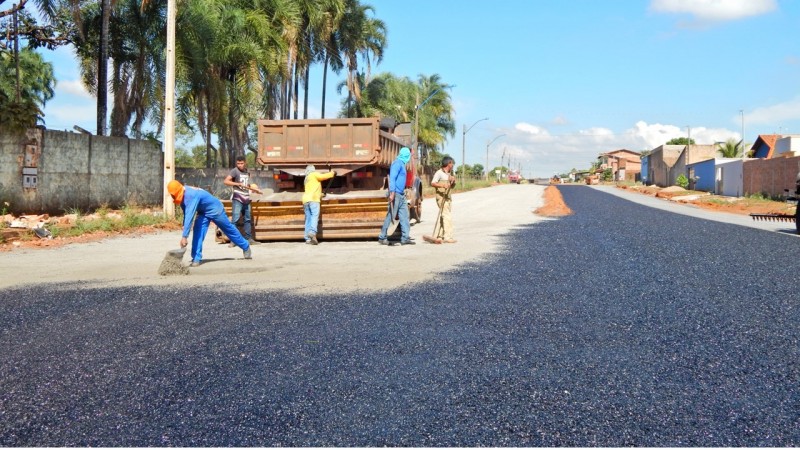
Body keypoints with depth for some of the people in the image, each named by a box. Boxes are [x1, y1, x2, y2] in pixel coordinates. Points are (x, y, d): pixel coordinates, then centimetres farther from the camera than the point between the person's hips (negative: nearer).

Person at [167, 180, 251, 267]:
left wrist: (184, 236, -46)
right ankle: (196, 259, -12)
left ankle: (246, 247, 32)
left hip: (215, 210, -7)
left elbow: (189, 216, -45)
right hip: (203, 212, 7)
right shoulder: (183, 194, -12)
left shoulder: (191, 195, -39)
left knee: (229, 230, 11)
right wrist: (184, 225, 7)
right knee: (197, 231, -12)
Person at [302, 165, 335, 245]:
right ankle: (312, 232, -40)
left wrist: (320, 194, 53)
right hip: (313, 199, -7)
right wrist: (332, 173, 17)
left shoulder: (306, 179, 32)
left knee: (308, 218, 2)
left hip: (305, 200, 7)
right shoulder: (314, 174, 10)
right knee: (315, 216, -18)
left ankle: (307, 238, -8)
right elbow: (324, 176, 0)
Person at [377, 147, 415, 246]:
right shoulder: (397, 163, -12)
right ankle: (382, 237, 3)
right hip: (396, 194, -10)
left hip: (401, 195, 10)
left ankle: (405, 238, 6)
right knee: (390, 216, -5)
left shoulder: (402, 164, 17)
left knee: (404, 216, 5)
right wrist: (392, 193, -28)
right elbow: (392, 178, -20)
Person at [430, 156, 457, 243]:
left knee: (442, 217, 11)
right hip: (441, 197, -9)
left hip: (448, 197, 9)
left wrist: (453, 181, 2)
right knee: (447, 217, -14)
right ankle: (448, 237, -14)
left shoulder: (449, 174, 16)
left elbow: (452, 186, 23)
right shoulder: (439, 173, -10)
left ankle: (437, 236, 17)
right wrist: (442, 185, -33)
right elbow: (432, 183, -19)